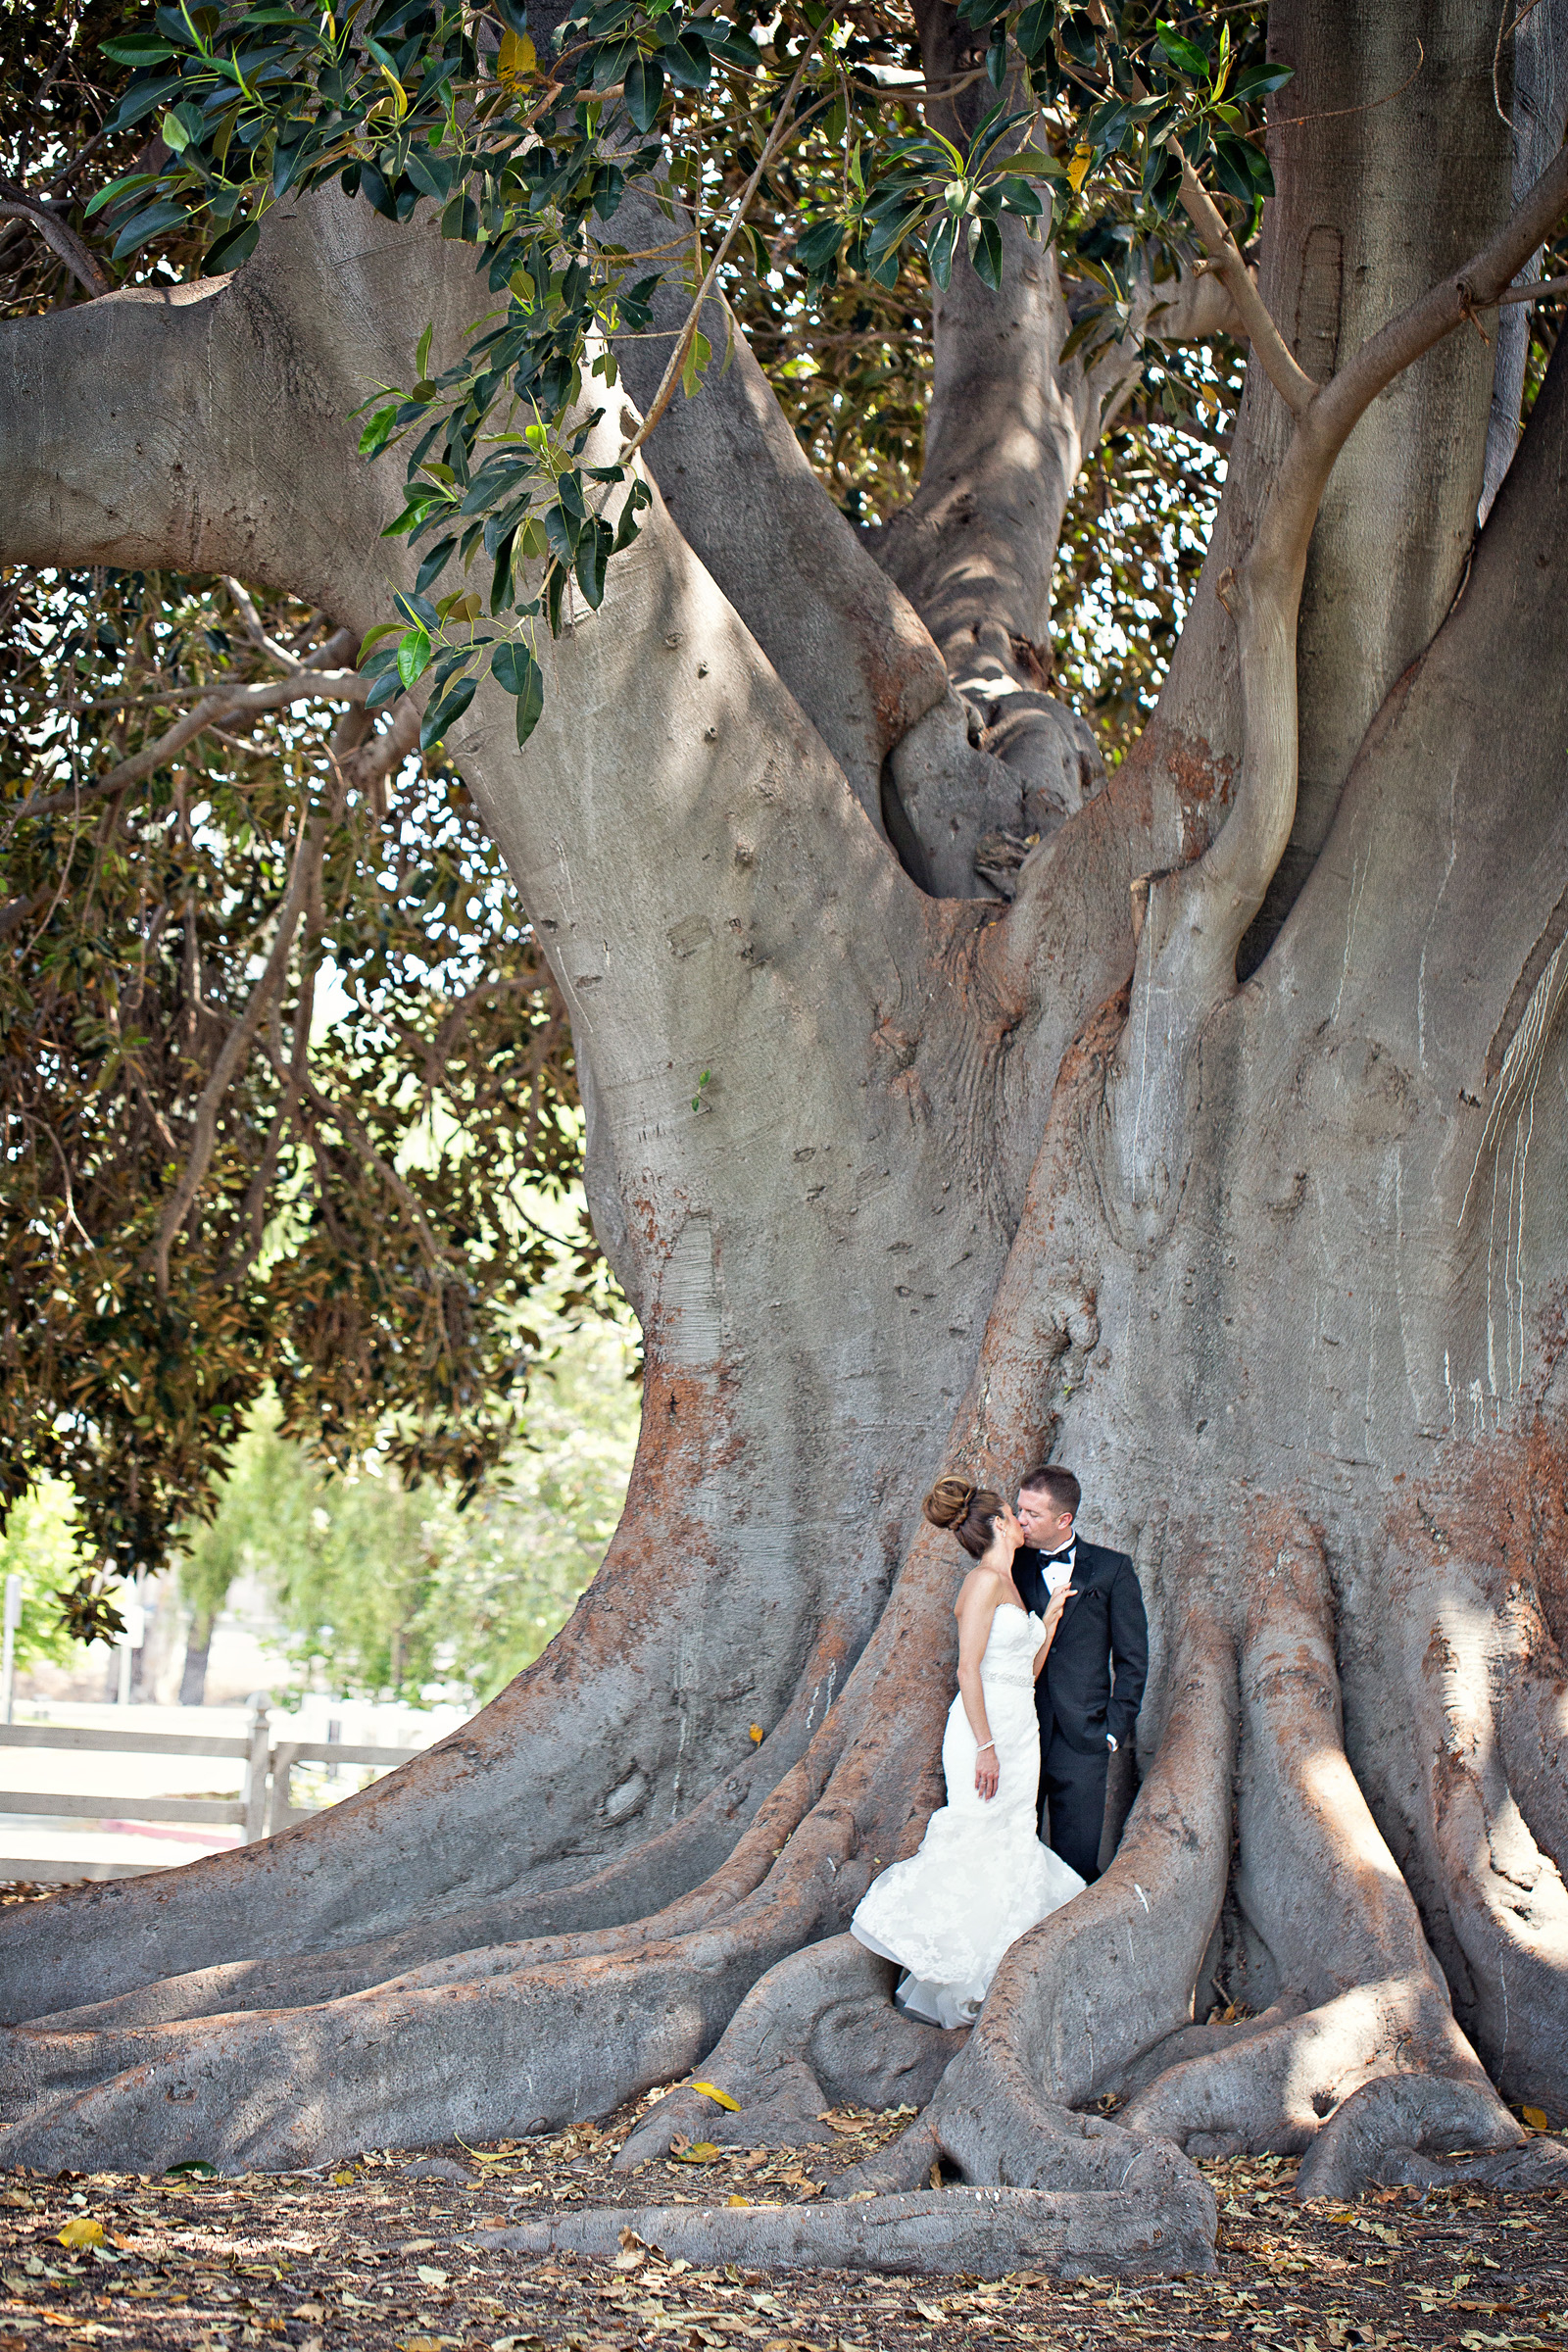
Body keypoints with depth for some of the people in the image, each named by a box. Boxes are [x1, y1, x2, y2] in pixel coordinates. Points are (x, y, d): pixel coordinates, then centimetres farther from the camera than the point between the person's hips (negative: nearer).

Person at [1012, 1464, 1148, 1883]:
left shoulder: (1112, 1569, 1)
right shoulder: (1013, 1566, 6)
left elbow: (1132, 1658, 4)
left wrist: (1116, 1728, -1)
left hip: (1081, 1739, -2)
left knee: (1076, 1861, 1)